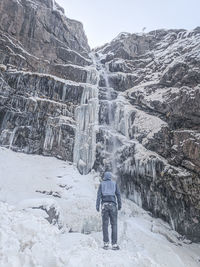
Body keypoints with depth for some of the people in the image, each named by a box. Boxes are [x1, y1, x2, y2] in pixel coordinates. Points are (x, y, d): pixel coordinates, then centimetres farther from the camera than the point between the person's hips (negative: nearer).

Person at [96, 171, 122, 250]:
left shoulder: (101, 184, 10)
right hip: (112, 205, 0)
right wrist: (119, 205, 6)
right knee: (114, 224, 3)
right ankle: (114, 244, 2)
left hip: (104, 205, 0)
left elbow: (99, 195, 0)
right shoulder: (114, 183, 11)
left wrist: (97, 206, -2)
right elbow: (118, 194, 4)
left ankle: (106, 243, 5)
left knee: (105, 225, 5)